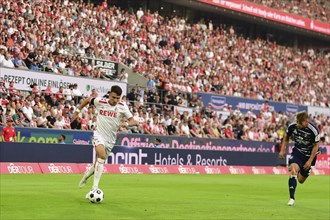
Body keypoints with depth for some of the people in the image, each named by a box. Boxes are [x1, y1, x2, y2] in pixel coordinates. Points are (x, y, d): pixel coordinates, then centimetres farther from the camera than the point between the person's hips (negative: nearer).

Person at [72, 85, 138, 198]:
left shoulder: (122, 106, -6)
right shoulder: (100, 101, -6)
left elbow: (133, 121, -8)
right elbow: (87, 100, 14)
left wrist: (126, 124, -29)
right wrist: (77, 111, 10)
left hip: (110, 139, 3)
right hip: (99, 134, -3)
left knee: (100, 162, 12)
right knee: (102, 156, -28)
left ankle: (87, 174, 46)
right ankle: (95, 187, -30)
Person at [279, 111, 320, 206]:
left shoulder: (313, 130, -24)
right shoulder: (292, 126, -15)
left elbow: (316, 146, -12)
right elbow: (286, 137, 6)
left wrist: (310, 161, -14)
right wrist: (282, 150, 0)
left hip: (309, 155, -1)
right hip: (297, 151, 1)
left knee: (301, 180, 6)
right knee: (293, 170, -27)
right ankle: (292, 198, -24)